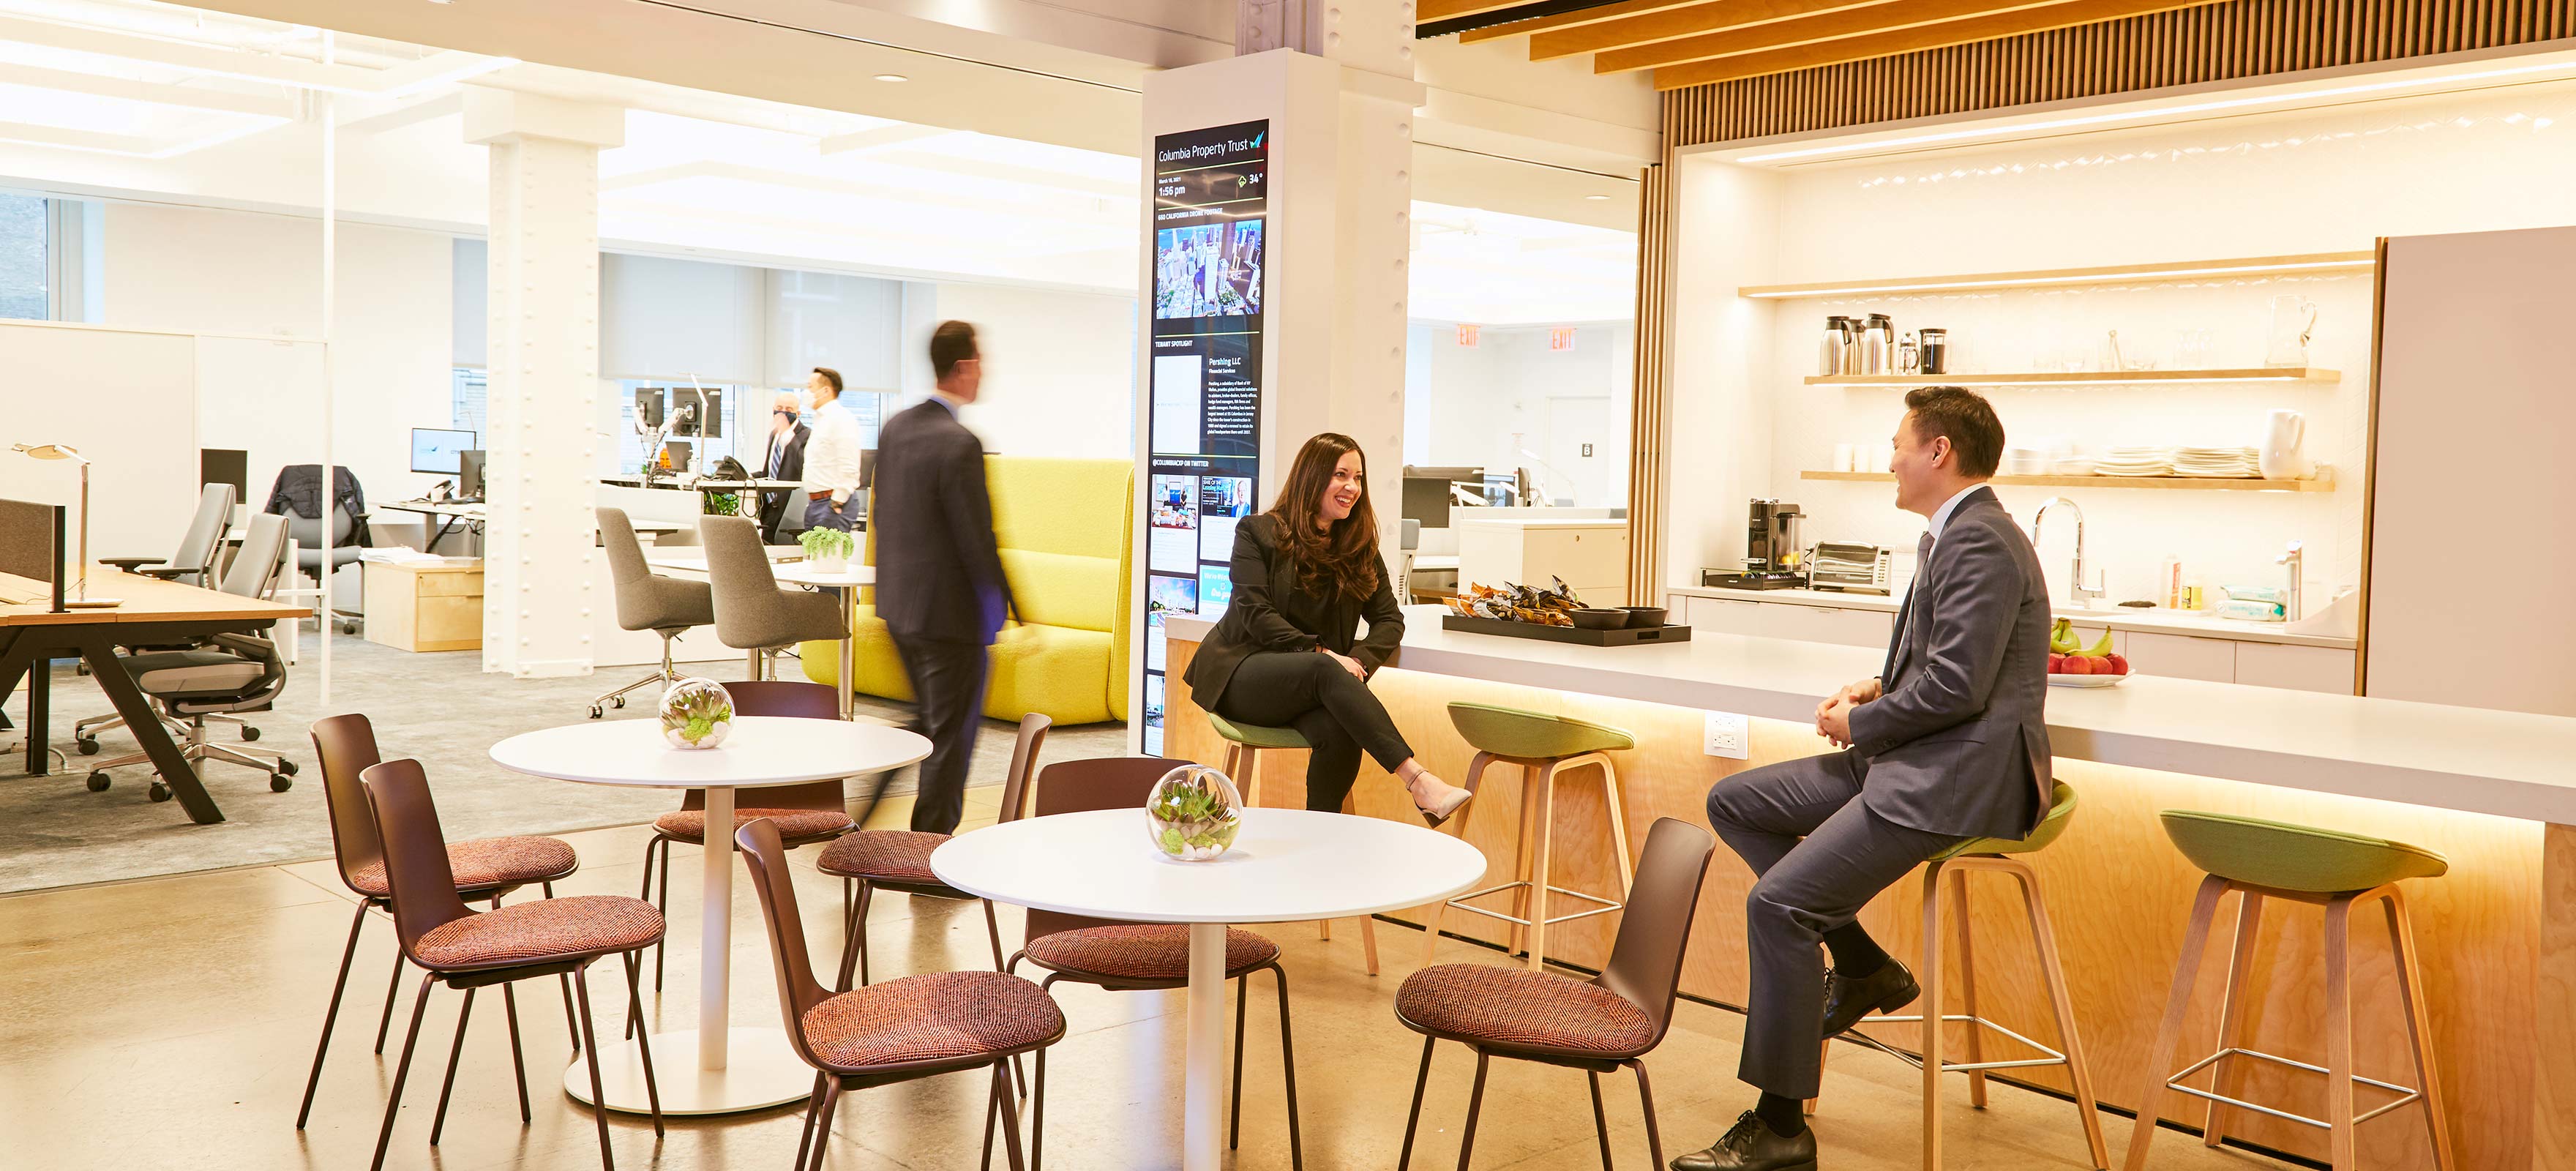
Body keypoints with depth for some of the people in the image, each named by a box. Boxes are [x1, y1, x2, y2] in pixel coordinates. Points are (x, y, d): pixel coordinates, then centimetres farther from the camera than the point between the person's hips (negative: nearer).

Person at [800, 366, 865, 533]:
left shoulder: (841, 419, -12)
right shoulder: (820, 420, 19)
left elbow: (849, 469, -19)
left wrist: (837, 503, -19)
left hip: (833, 502, -10)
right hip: (815, 503, 10)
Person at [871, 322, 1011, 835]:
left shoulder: (895, 427, 5)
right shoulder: (959, 444, -21)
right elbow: (977, 539, -20)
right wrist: (1008, 608, -11)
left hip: (898, 605, 8)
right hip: (949, 613, -8)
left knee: (927, 722, 24)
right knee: (952, 735, 6)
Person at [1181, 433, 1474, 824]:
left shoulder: (1361, 549, 14)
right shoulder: (1258, 532, 1)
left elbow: (1390, 620, 8)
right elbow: (1256, 613, -9)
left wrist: (1359, 661, -14)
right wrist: (1319, 653, -21)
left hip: (1309, 688, 4)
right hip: (1244, 673, -4)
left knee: (1340, 730, -34)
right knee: (1325, 671, -36)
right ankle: (1418, 782, -48)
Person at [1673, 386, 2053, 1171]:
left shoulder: (1979, 541, -16)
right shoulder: (1956, 534, 18)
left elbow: (1956, 685, -24)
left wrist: (1861, 724, -9)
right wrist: (1880, 688, 9)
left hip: (1960, 776, -11)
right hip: (1916, 758, 11)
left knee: (1778, 903, -19)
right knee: (1733, 803, 10)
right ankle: (1862, 965, 10)